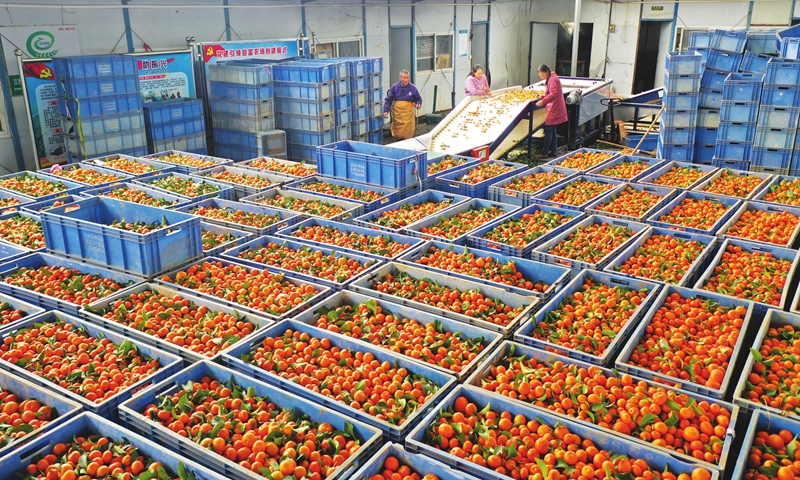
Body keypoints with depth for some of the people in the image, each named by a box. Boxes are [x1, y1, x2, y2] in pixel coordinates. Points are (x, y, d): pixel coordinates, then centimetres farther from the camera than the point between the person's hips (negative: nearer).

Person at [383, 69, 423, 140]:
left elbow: (418, 99, 11)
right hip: (397, 113, 1)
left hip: (408, 114, -1)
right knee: (398, 133, 5)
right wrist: (386, 111, -7)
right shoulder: (394, 87, 1)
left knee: (408, 133, -5)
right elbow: (388, 100, 3)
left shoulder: (412, 88, 0)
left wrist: (418, 104, -11)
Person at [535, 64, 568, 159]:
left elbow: (554, 94, -27)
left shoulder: (552, 80, -14)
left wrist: (543, 101, -34)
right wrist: (544, 96, 13)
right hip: (554, 109, 11)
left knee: (548, 131, -9)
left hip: (554, 110, -11)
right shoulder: (551, 78, 18)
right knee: (552, 131, 13)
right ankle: (553, 151, 17)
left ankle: (544, 153, -8)